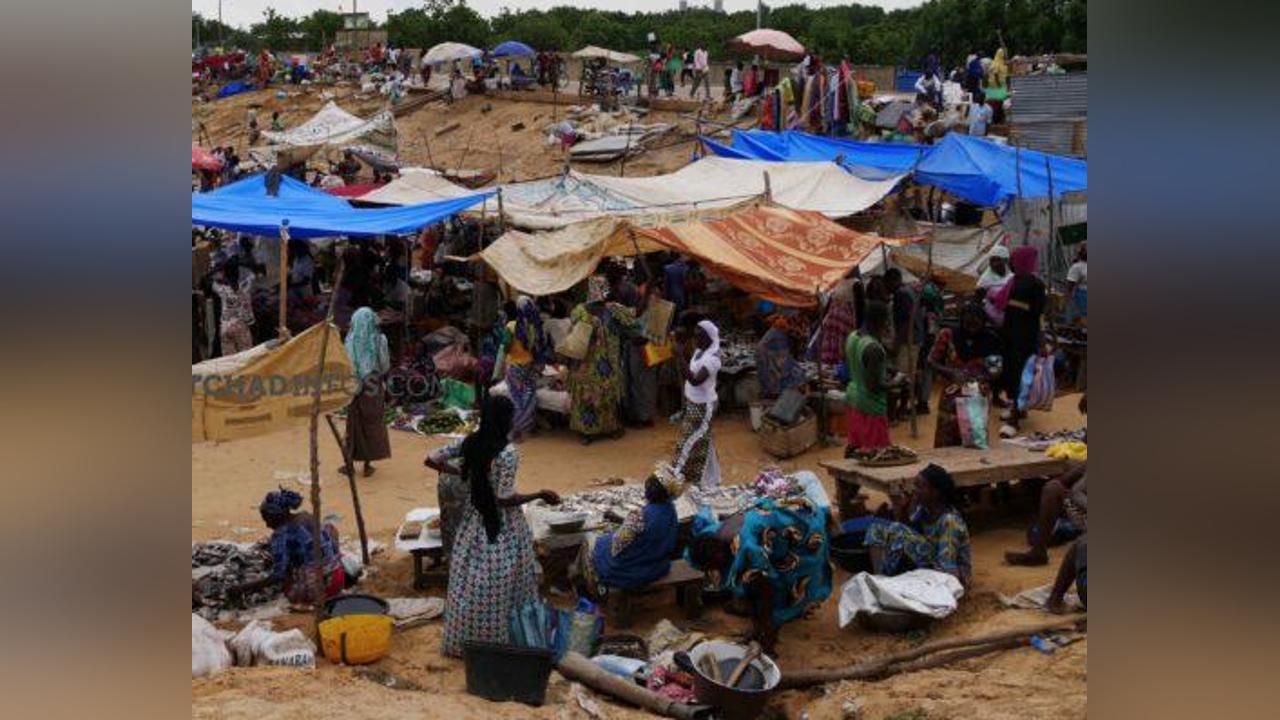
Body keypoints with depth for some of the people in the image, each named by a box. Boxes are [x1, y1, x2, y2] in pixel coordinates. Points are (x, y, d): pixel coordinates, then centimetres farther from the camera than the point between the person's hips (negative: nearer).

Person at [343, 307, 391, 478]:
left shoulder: (351, 340, -8)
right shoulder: (379, 339, -9)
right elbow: (385, 365, -6)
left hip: (355, 385, 0)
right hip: (374, 388, 0)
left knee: (353, 423, 11)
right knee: (371, 423, 9)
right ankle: (368, 465, 11)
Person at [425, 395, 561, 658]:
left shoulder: (470, 443, -4)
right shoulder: (507, 453, -23)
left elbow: (432, 460, 1)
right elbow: (505, 498, -22)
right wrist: (541, 495, -11)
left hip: (474, 523, 6)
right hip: (502, 528, -6)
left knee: (470, 580, 15)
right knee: (499, 585, 7)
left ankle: (463, 640, 25)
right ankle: (498, 638, 18)